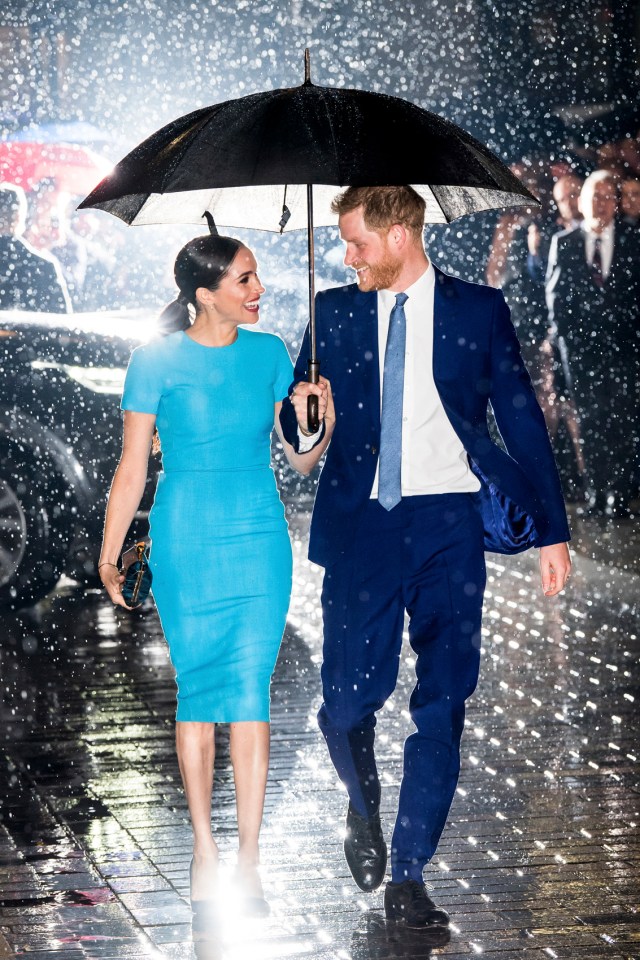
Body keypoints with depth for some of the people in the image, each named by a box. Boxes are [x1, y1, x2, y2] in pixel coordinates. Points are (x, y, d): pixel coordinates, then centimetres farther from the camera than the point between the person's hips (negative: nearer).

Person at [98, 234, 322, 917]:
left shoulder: (270, 354, 6)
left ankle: (248, 857, 0)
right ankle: (204, 847, 14)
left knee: (251, 693, -2)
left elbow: (298, 457, 8)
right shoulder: (156, 360, -4)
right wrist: (109, 553, -2)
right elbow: (133, 467, 0)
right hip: (186, 543, -2)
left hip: (260, 540, 2)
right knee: (197, 690, 2)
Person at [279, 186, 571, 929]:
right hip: (361, 521, 1)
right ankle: (364, 807, 28)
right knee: (348, 700, -5)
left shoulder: (478, 311, 5)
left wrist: (552, 531, 5)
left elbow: (521, 420, 7)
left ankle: (408, 875, 5)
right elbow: (301, 421, 15)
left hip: (449, 519, -1)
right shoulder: (335, 312, 11)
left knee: (443, 700, -3)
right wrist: (303, 418, -11)